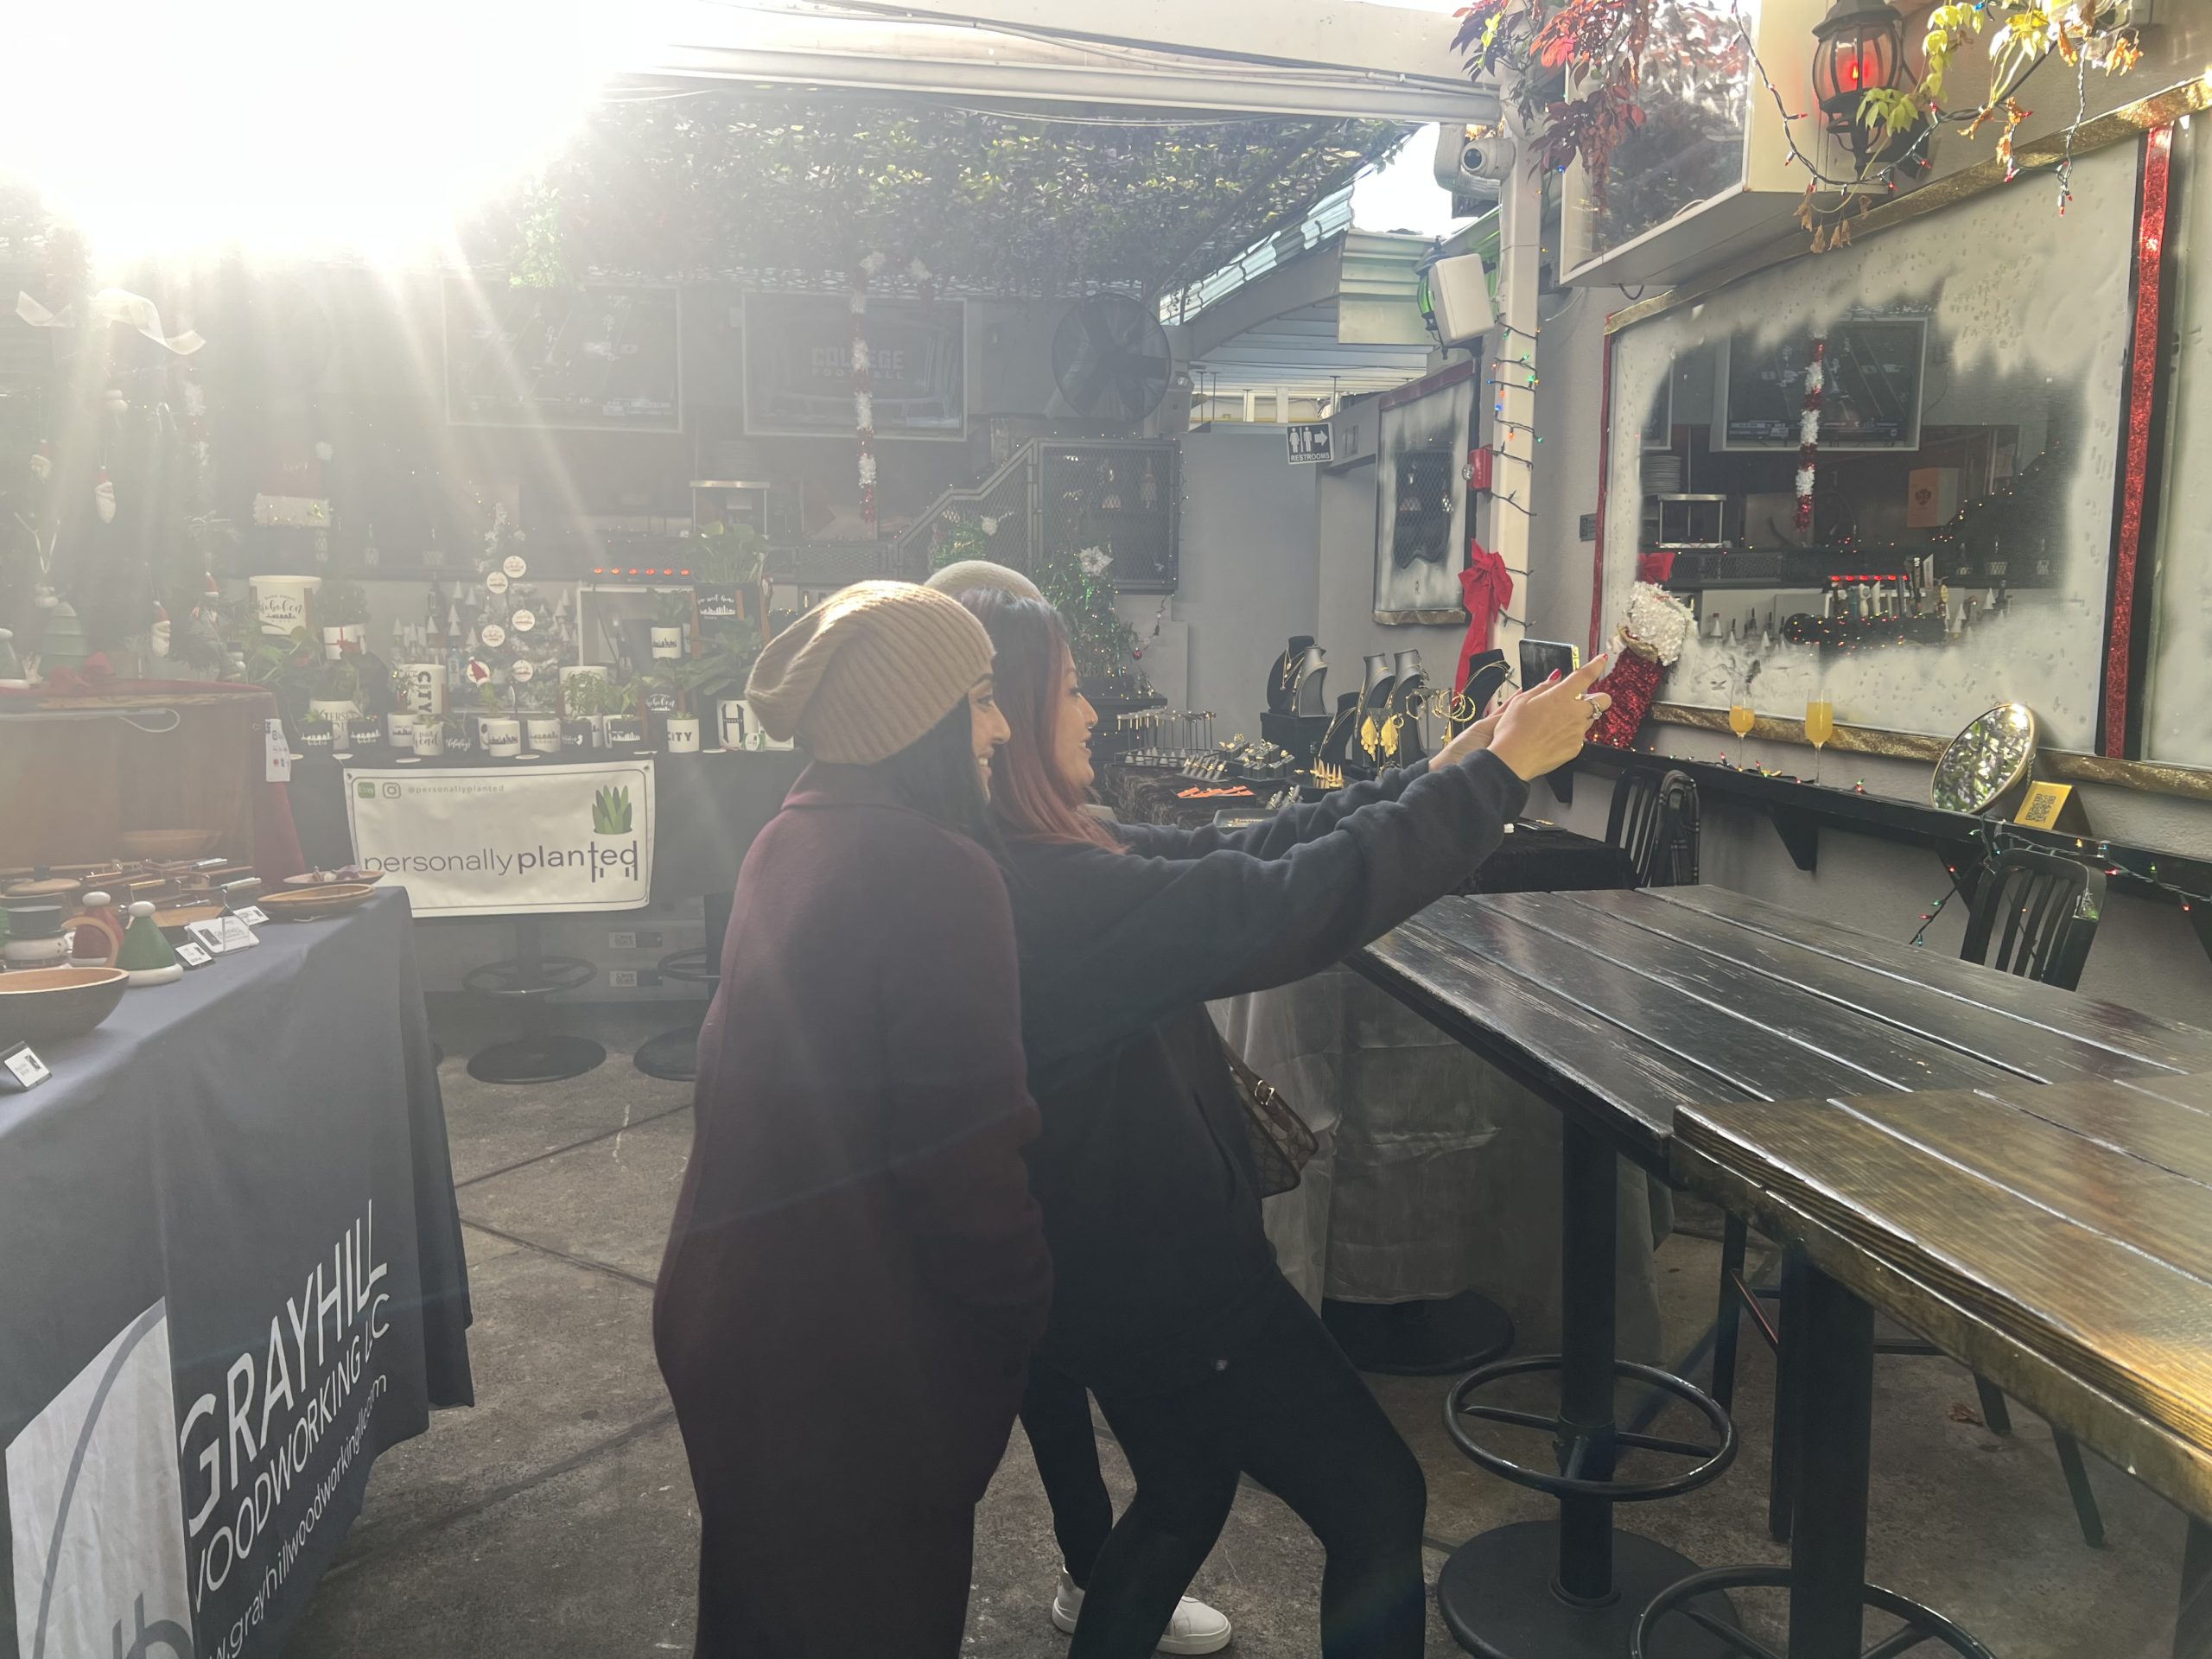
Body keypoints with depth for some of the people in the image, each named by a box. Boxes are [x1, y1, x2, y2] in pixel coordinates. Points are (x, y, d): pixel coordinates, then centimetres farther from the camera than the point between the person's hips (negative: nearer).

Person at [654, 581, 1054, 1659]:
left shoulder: (789, 843, 3)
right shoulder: (935, 870, -24)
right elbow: (970, 1155, -24)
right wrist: (1022, 1316, -10)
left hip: (727, 1307, 8)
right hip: (854, 1357, -8)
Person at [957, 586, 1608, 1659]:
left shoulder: (1026, 861, 0)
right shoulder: (1039, 894, -30)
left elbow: (1234, 857, 0)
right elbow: (1287, 907, -32)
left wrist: (1431, 778, -3)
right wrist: (1497, 774, -22)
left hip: (1120, 1257, 9)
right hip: (1167, 1274, -9)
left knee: (1187, 1488, 30)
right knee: (1378, 1501, 9)